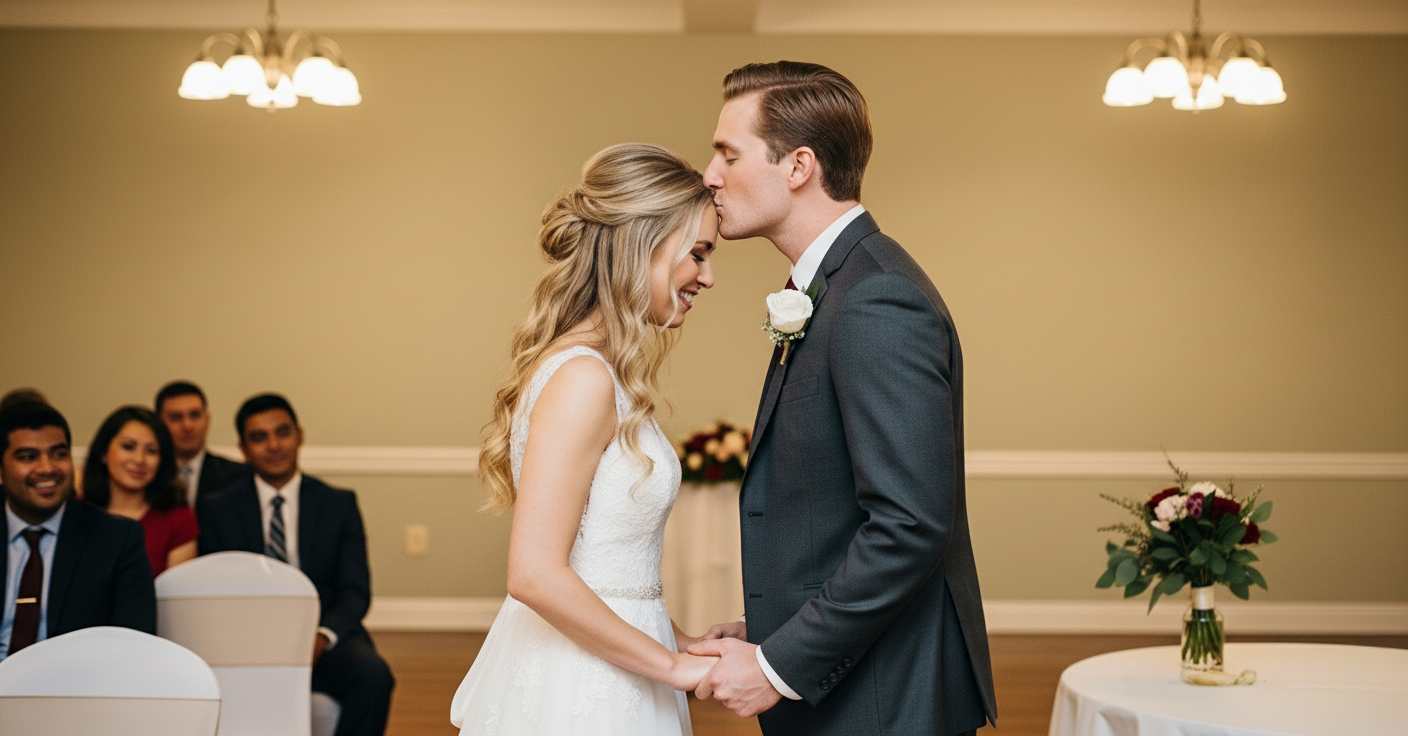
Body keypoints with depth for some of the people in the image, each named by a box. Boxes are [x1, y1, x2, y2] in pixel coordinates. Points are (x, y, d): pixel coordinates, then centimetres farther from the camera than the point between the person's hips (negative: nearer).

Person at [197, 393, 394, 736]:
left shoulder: (340, 504, 12)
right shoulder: (216, 509, 12)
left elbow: (355, 591, 6)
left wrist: (322, 636, -16)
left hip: (323, 639, 1)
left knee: (374, 675, -31)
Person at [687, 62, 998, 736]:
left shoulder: (878, 304, -19)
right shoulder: (826, 290, 13)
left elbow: (911, 523, -25)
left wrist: (781, 665, -19)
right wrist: (769, 631, 8)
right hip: (827, 679, 9)